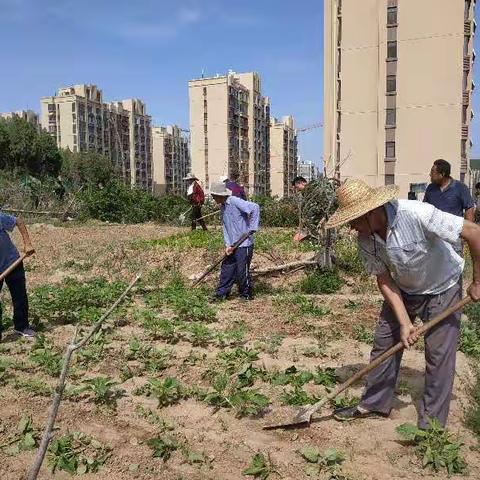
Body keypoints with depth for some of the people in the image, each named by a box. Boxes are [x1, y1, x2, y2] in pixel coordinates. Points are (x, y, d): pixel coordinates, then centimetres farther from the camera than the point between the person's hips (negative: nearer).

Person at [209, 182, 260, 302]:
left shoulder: (235, 201, -16)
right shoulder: (222, 208, 12)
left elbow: (255, 207, -25)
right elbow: (225, 228, 11)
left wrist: (252, 228, -24)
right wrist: (228, 245, -1)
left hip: (244, 244, -8)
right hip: (233, 245, 8)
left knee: (242, 271, 2)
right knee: (226, 269, 12)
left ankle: (247, 295, 20)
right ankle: (221, 293, 22)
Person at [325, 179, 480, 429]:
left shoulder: (416, 214, -36)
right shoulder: (365, 240, -17)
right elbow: (384, 279, -11)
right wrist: (404, 322, -19)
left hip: (442, 288, -4)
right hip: (404, 290, 5)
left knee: (439, 354, -1)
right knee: (384, 342, 5)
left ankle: (431, 422, 16)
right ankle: (374, 404, 23)